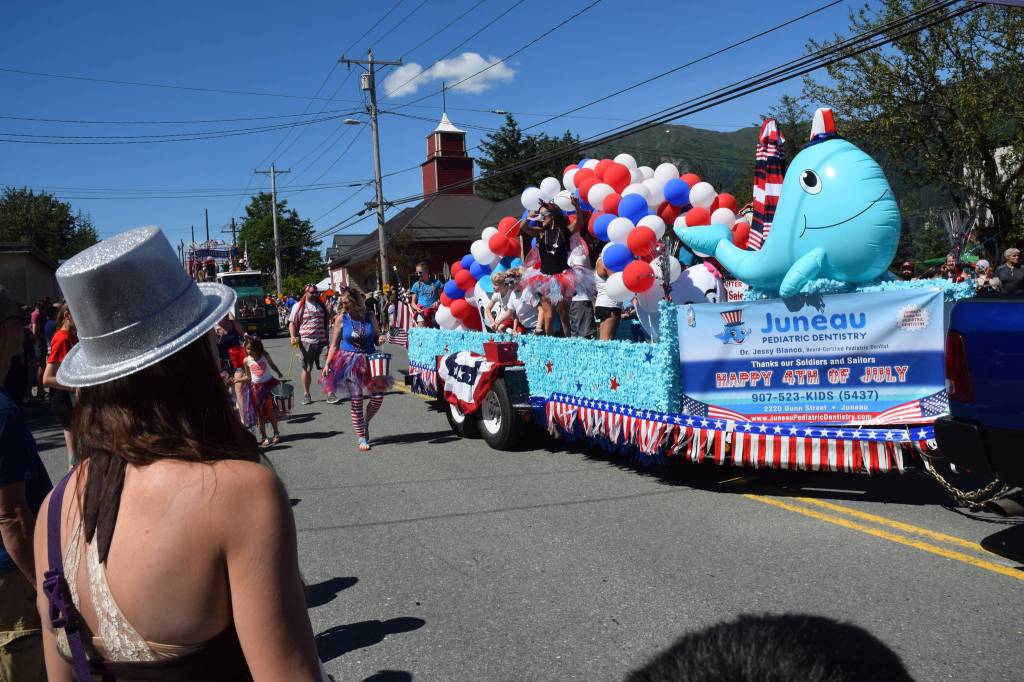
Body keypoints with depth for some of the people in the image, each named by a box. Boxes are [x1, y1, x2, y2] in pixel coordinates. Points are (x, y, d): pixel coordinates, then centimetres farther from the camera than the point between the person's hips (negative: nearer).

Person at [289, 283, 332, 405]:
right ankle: (306, 394, 19)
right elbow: (292, 323, -1)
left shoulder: (321, 305, 12)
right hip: (306, 342, -2)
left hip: (322, 341, 2)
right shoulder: (299, 306, 1)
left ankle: (330, 393, 4)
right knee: (306, 369, 7)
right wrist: (293, 336, -17)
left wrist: (327, 339, 19)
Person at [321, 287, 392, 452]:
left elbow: (377, 336, 12)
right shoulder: (341, 319, -3)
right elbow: (334, 345, 1)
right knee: (356, 401, -1)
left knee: (378, 396, -5)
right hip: (350, 363, -2)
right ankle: (361, 438, 11)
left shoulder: (369, 317, 0)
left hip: (369, 361, 2)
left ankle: (365, 422, 25)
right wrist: (327, 364, -8)